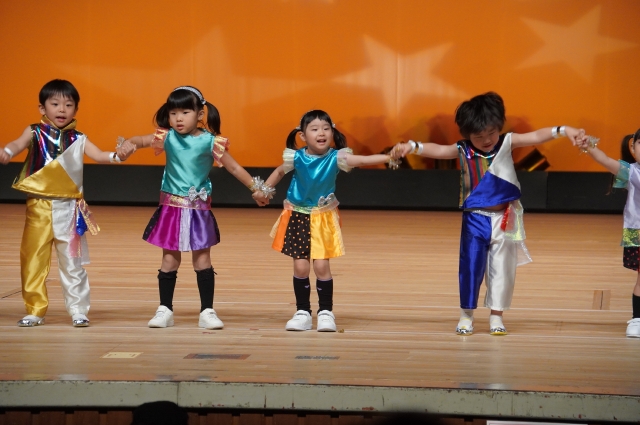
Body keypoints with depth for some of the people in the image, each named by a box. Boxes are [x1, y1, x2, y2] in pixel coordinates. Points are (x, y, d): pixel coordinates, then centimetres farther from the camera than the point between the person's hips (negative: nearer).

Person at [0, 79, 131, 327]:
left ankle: (78, 310, 10)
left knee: (72, 262, 3)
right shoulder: (35, 133, 0)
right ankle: (34, 311, 13)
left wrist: (116, 156, -32)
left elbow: (98, 155, -9)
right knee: (33, 260, 3)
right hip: (38, 207, 0)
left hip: (68, 208, 0)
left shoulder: (78, 140, 3)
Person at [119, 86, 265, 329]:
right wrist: (129, 144, -39)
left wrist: (255, 187, -3)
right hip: (171, 208, 1)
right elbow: (141, 140, -16)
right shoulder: (167, 138, -3)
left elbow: (234, 168, -1)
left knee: (202, 261, 4)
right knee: (169, 260, 7)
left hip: (199, 210, -1)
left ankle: (207, 311, 10)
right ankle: (165, 310, 14)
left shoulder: (209, 142, -7)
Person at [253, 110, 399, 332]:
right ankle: (302, 313, 13)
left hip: (323, 218, -1)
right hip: (298, 216, 1)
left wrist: (389, 157, -39)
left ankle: (326, 312, 9)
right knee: (300, 267, 0)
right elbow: (279, 172, 10)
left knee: (321, 266, -6)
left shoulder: (335, 158, -15)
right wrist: (264, 190, 5)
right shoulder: (296, 158, -11)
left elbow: (363, 160, -27)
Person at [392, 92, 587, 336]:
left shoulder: (507, 143, -4)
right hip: (475, 220, -1)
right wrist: (412, 147, -34)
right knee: (471, 267, 0)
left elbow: (536, 137, -13)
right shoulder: (462, 151, -5)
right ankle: (466, 315, 14)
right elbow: (436, 150, -16)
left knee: (502, 269, 7)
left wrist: (563, 131, -27)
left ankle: (496, 316, 17)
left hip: (504, 220, 1)